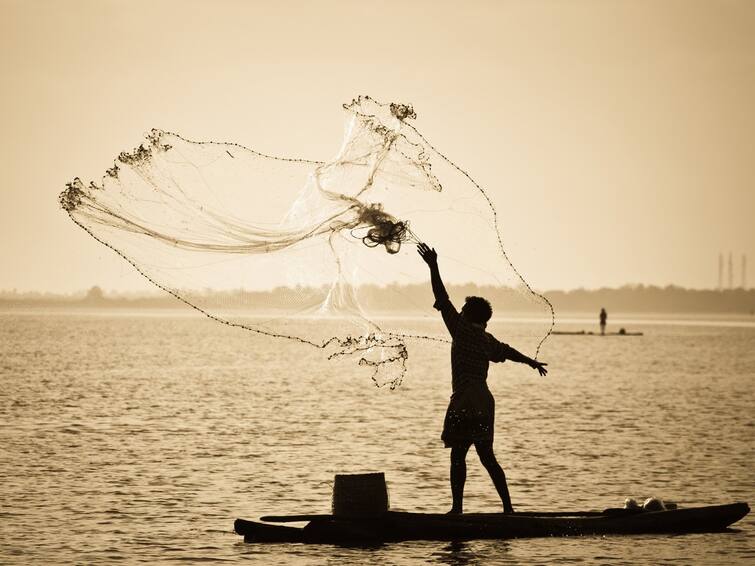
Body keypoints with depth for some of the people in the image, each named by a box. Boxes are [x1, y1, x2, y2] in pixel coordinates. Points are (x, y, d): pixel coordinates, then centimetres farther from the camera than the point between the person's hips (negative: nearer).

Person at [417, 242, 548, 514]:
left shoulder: (463, 329, -3)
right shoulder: (487, 340, 14)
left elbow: (443, 300, -5)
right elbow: (507, 351, 30)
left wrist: (433, 267, -2)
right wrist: (531, 362, 48)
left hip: (465, 401, -7)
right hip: (484, 400, 7)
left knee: (458, 455, -6)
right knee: (486, 456, 12)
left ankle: (457, 507, -10)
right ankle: (508, 506, 9)